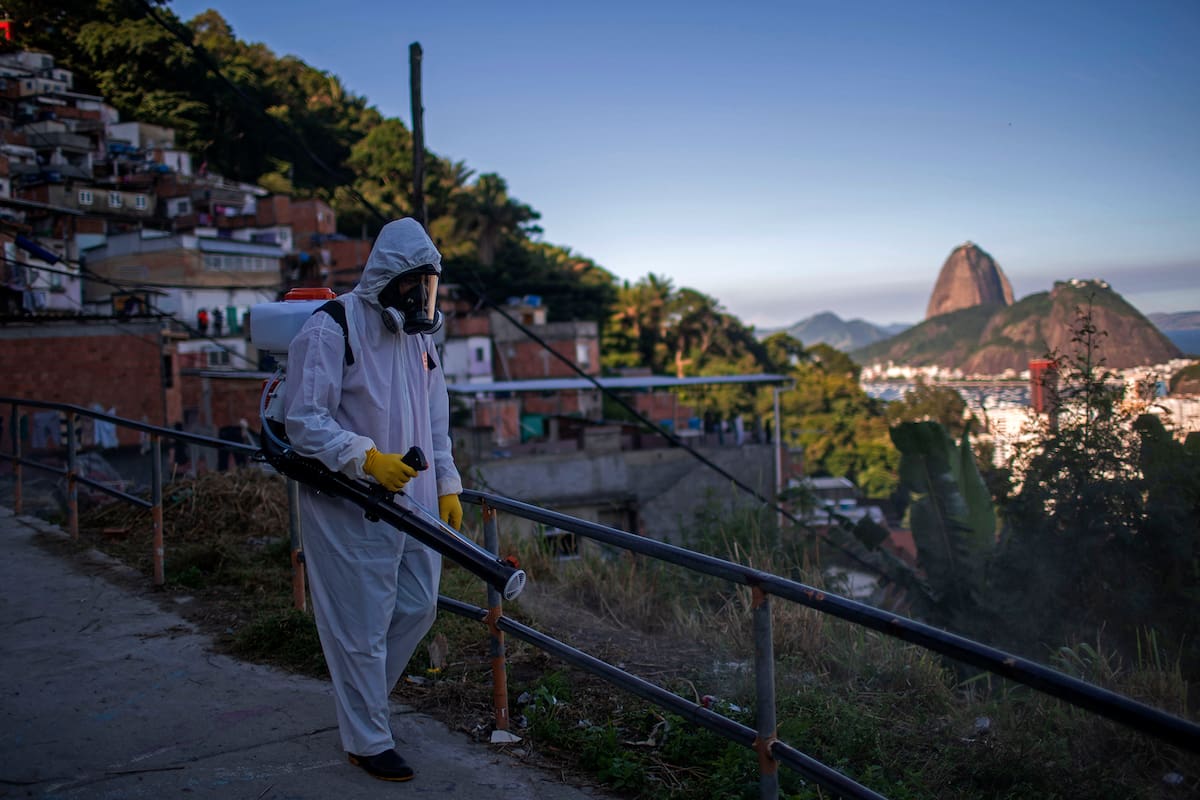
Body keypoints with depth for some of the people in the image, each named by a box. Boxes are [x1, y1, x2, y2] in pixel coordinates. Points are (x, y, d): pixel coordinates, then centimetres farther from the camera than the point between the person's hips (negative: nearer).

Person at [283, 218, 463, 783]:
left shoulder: (418, 335, 12)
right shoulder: (330, 329, -13)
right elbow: (304, 422, -17)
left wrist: (447, 484, 14)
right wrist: (367, 459, -27)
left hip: (413, 502, 8)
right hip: (350, 506, -8)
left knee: (418, 607, 14)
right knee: (362, 624, 1)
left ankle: (360, 698, 37)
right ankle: (367, 741, 18)